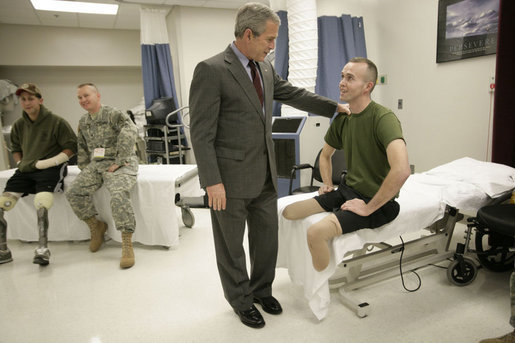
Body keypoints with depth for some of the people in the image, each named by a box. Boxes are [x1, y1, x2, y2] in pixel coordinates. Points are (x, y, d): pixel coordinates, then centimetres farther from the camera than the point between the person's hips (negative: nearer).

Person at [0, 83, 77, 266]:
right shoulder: (19, 125, 13)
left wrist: (46, 163, -12)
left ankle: (43, 249, -24)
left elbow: (72, 147, -6)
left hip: (51, 169, -6)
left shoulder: (56, 122, -5)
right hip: (25, 171, 6)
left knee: (41, 202, -32)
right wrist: (20, 163, 9)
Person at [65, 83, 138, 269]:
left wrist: (118, 162, -23)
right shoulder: (83, 121, 17)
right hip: (96, 164, 7)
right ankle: (96, 226, 10)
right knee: (73, 192, -11)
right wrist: (84, 167, 12)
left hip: (120, 164, -7)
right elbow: (82, 147, 27)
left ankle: (127, 245, -28)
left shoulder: (113, 114, -7)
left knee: (119, 193, -33)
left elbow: (130, 132, -23)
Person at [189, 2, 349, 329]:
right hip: (231, 179, -7)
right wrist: (212, 182, -19)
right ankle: (241, 300, 34)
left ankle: (262, 289, 42)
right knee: (231, 245, 12)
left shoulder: (266, 68, 8)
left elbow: (294, 94, 22)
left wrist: (336, 107, 20)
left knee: (267, 238, 19)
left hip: (265, 176, 7)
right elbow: (201, 133, -16)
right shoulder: (211, 70, -14)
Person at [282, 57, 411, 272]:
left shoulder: (383, 119, -19)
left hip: (377, 203, -8)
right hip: (348, 190, 8)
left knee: (316, 232, -29)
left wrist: (369, 207, -25)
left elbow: (401, 170, -34)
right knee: (287, 213, -3)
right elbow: (326, 154, 26)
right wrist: (328, 183, 11)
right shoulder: (341, 119, 6)